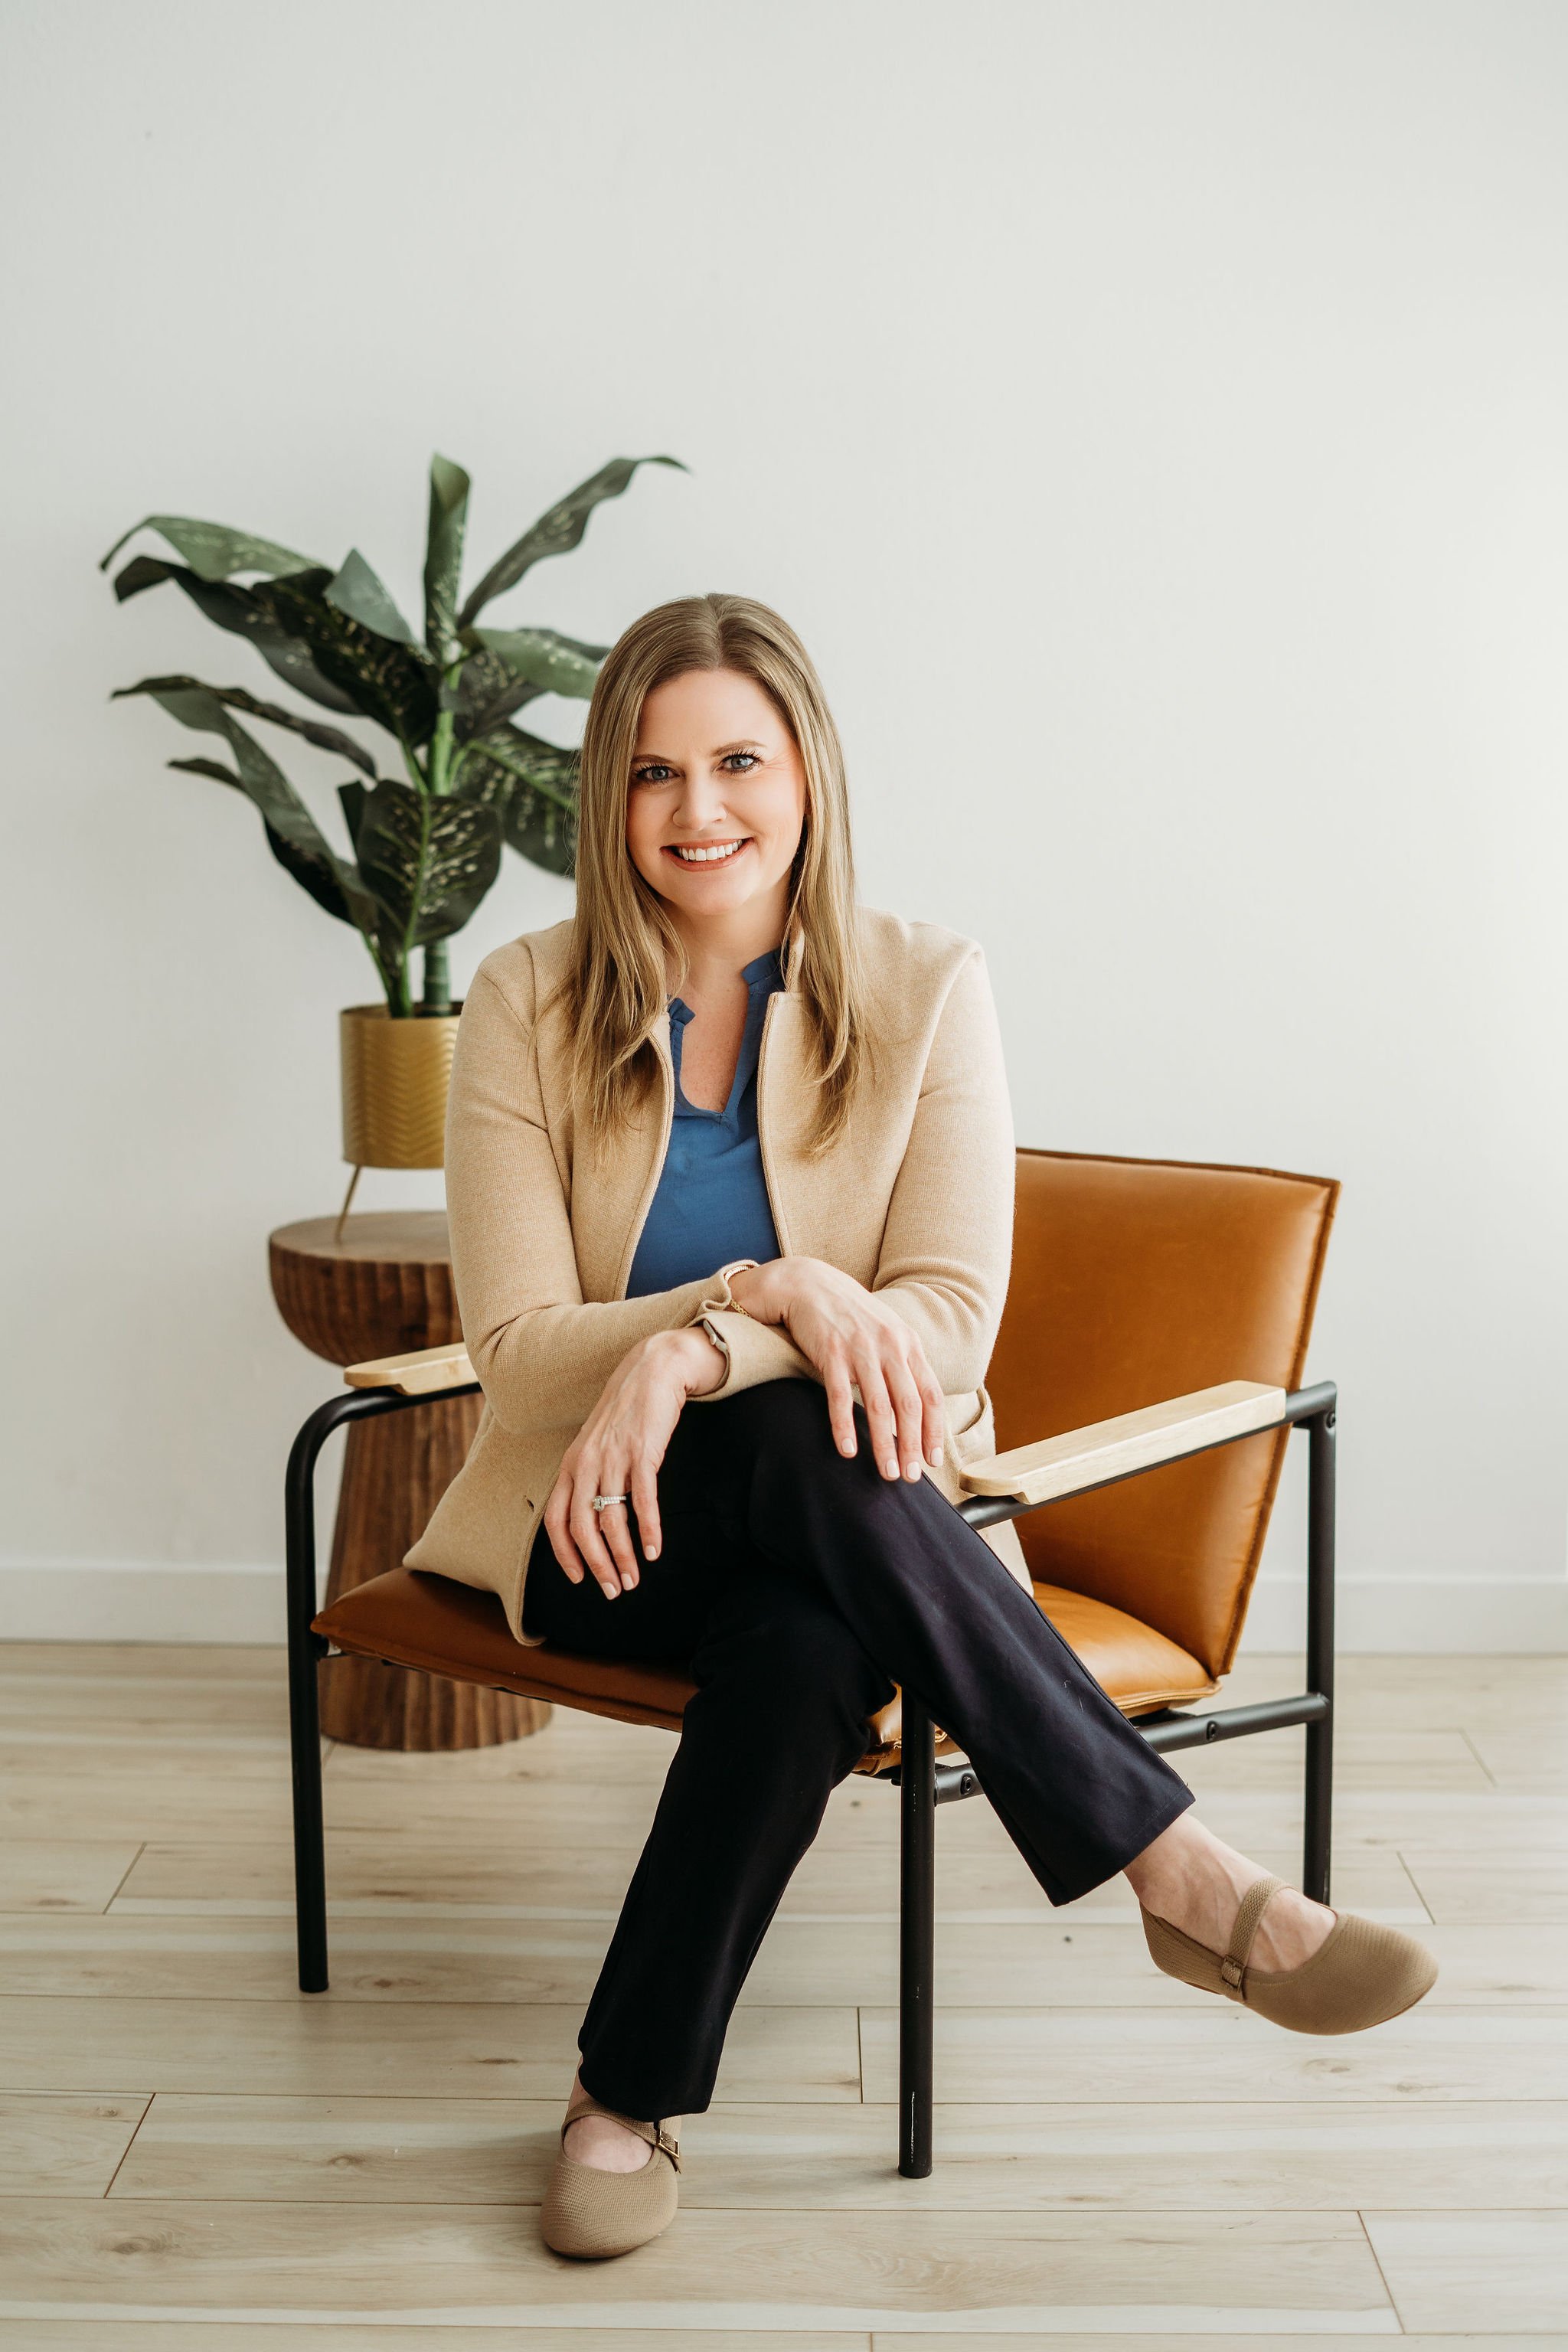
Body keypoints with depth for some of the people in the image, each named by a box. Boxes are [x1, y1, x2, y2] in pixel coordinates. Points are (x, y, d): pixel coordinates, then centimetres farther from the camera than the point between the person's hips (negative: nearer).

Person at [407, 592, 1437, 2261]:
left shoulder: (924, 991, -2)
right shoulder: (529, 1005, -1)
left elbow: (949, 1320, -10)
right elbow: (517, 1346, -7)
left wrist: (688, 1356, -28)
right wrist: (774, 1290, -23)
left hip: (839, 1520, 1)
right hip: (604, 1521, -1)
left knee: (808, 1645, -37)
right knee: (804, 1445, -36)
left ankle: (632, 2094, -18)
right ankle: (1181, 1873, -30)